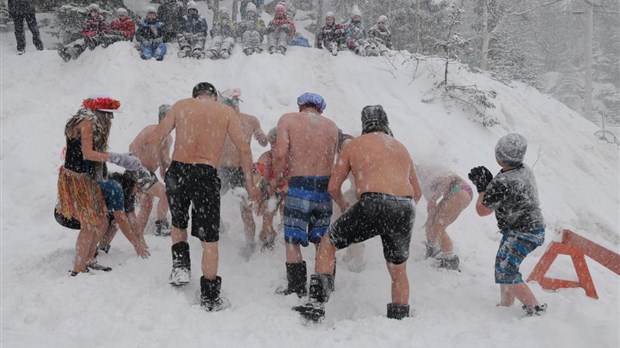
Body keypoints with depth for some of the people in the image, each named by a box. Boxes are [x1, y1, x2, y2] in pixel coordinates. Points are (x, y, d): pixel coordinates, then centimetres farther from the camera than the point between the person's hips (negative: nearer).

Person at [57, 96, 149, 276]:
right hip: (77, 179, -10)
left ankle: (87, 264, 19)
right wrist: (116, 157, -25)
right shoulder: (87, 123, -13)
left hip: (86, 178, 10)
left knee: (100, 222, 10)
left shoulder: (89, 123, 16)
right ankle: (78, 271, -1)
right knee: (89, 225, -7)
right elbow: (87, 154, -22)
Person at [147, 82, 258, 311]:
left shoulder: (181, 106, 10)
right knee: (209, 239, 6)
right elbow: (244, 149, 6)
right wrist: (250, 184, 14)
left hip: (177, 171, 2)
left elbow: (154, 140, 6)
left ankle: (180, 266, 13)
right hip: (205, 174, -2)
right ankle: (209, 296, 11)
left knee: (178, 224, 29)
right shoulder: (226, 111, 8)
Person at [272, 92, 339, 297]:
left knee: (292, 241, 5)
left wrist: (277, 179, 5)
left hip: (300, 186, -4)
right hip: (325, 186, 5)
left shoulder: (288, 119, 3)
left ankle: (297, 290, 7)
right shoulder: (331, 126, 15)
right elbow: (331, 161, 12)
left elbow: (280, 154, -9)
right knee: (322, 241, 16)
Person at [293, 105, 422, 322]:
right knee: (399, 271, 22)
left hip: (373, 204, -4)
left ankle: (316, 303, 6)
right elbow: (417, 193, 33)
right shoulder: (401, 148, 27)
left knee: (328, 243, 15)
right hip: (405, 209, 4)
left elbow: (333, 188, 18)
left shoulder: (354, 145, 16)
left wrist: (343, 205, 37)